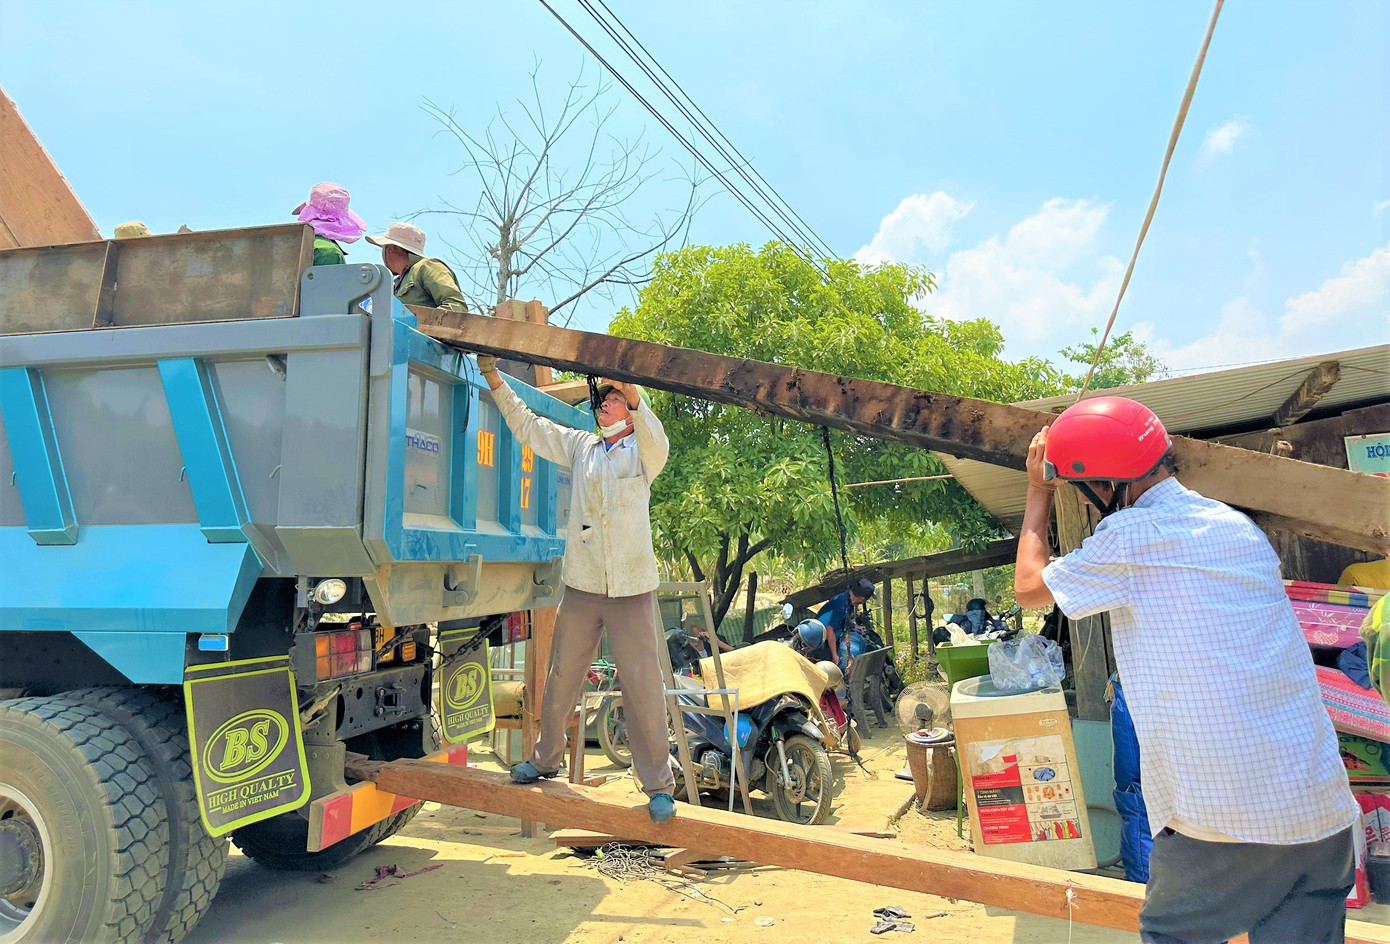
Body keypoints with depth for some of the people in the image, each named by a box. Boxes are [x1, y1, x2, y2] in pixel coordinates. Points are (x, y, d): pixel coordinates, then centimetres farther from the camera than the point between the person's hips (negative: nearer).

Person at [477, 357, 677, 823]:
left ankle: (659, 785, 9)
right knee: (561, 679, 15)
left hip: (631, 588, -4)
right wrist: (494, 379, 12)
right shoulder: (580, 447, 15)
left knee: (643, 687, -3)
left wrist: (633, 396, -39)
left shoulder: (641, 451, 3)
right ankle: (546, 759, 35)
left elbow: (657, 442, -21)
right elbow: (527, 425, 19)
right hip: (580, 586, 4)